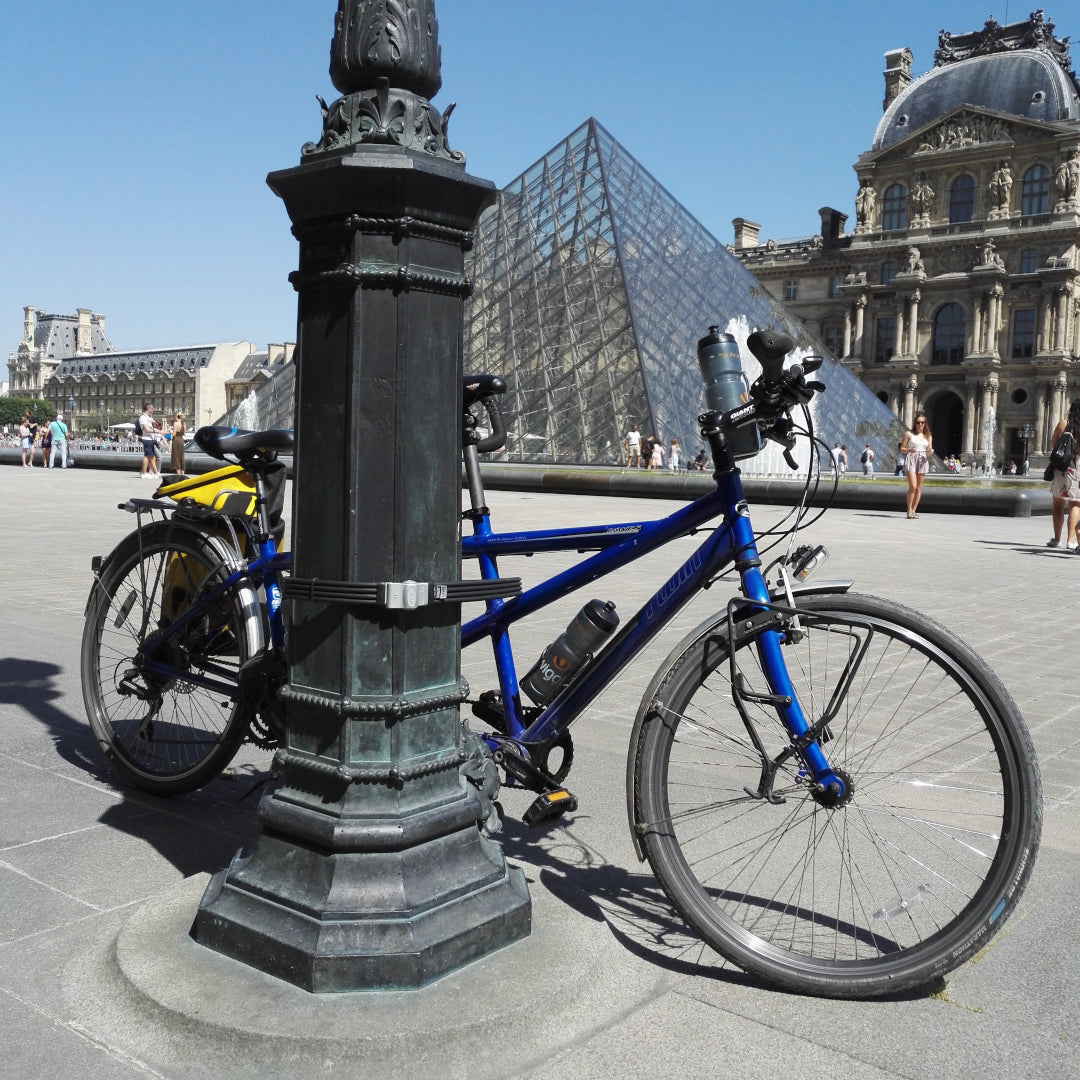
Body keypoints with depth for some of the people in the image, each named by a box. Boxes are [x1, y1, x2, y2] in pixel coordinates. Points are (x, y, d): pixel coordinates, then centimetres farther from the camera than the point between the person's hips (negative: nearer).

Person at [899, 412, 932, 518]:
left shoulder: (928, 436, 14)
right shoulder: (908, 434, 5)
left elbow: (929, 453, 13)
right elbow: (901, 449, 4)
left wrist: (930, 451, -11)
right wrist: (909, 450, -16)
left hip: (922, 461, 4)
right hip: (911, 460, -4)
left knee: (919, 487, 2)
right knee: (913, 486, -14)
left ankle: (913, 510, 8)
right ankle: (909, 510, -5)